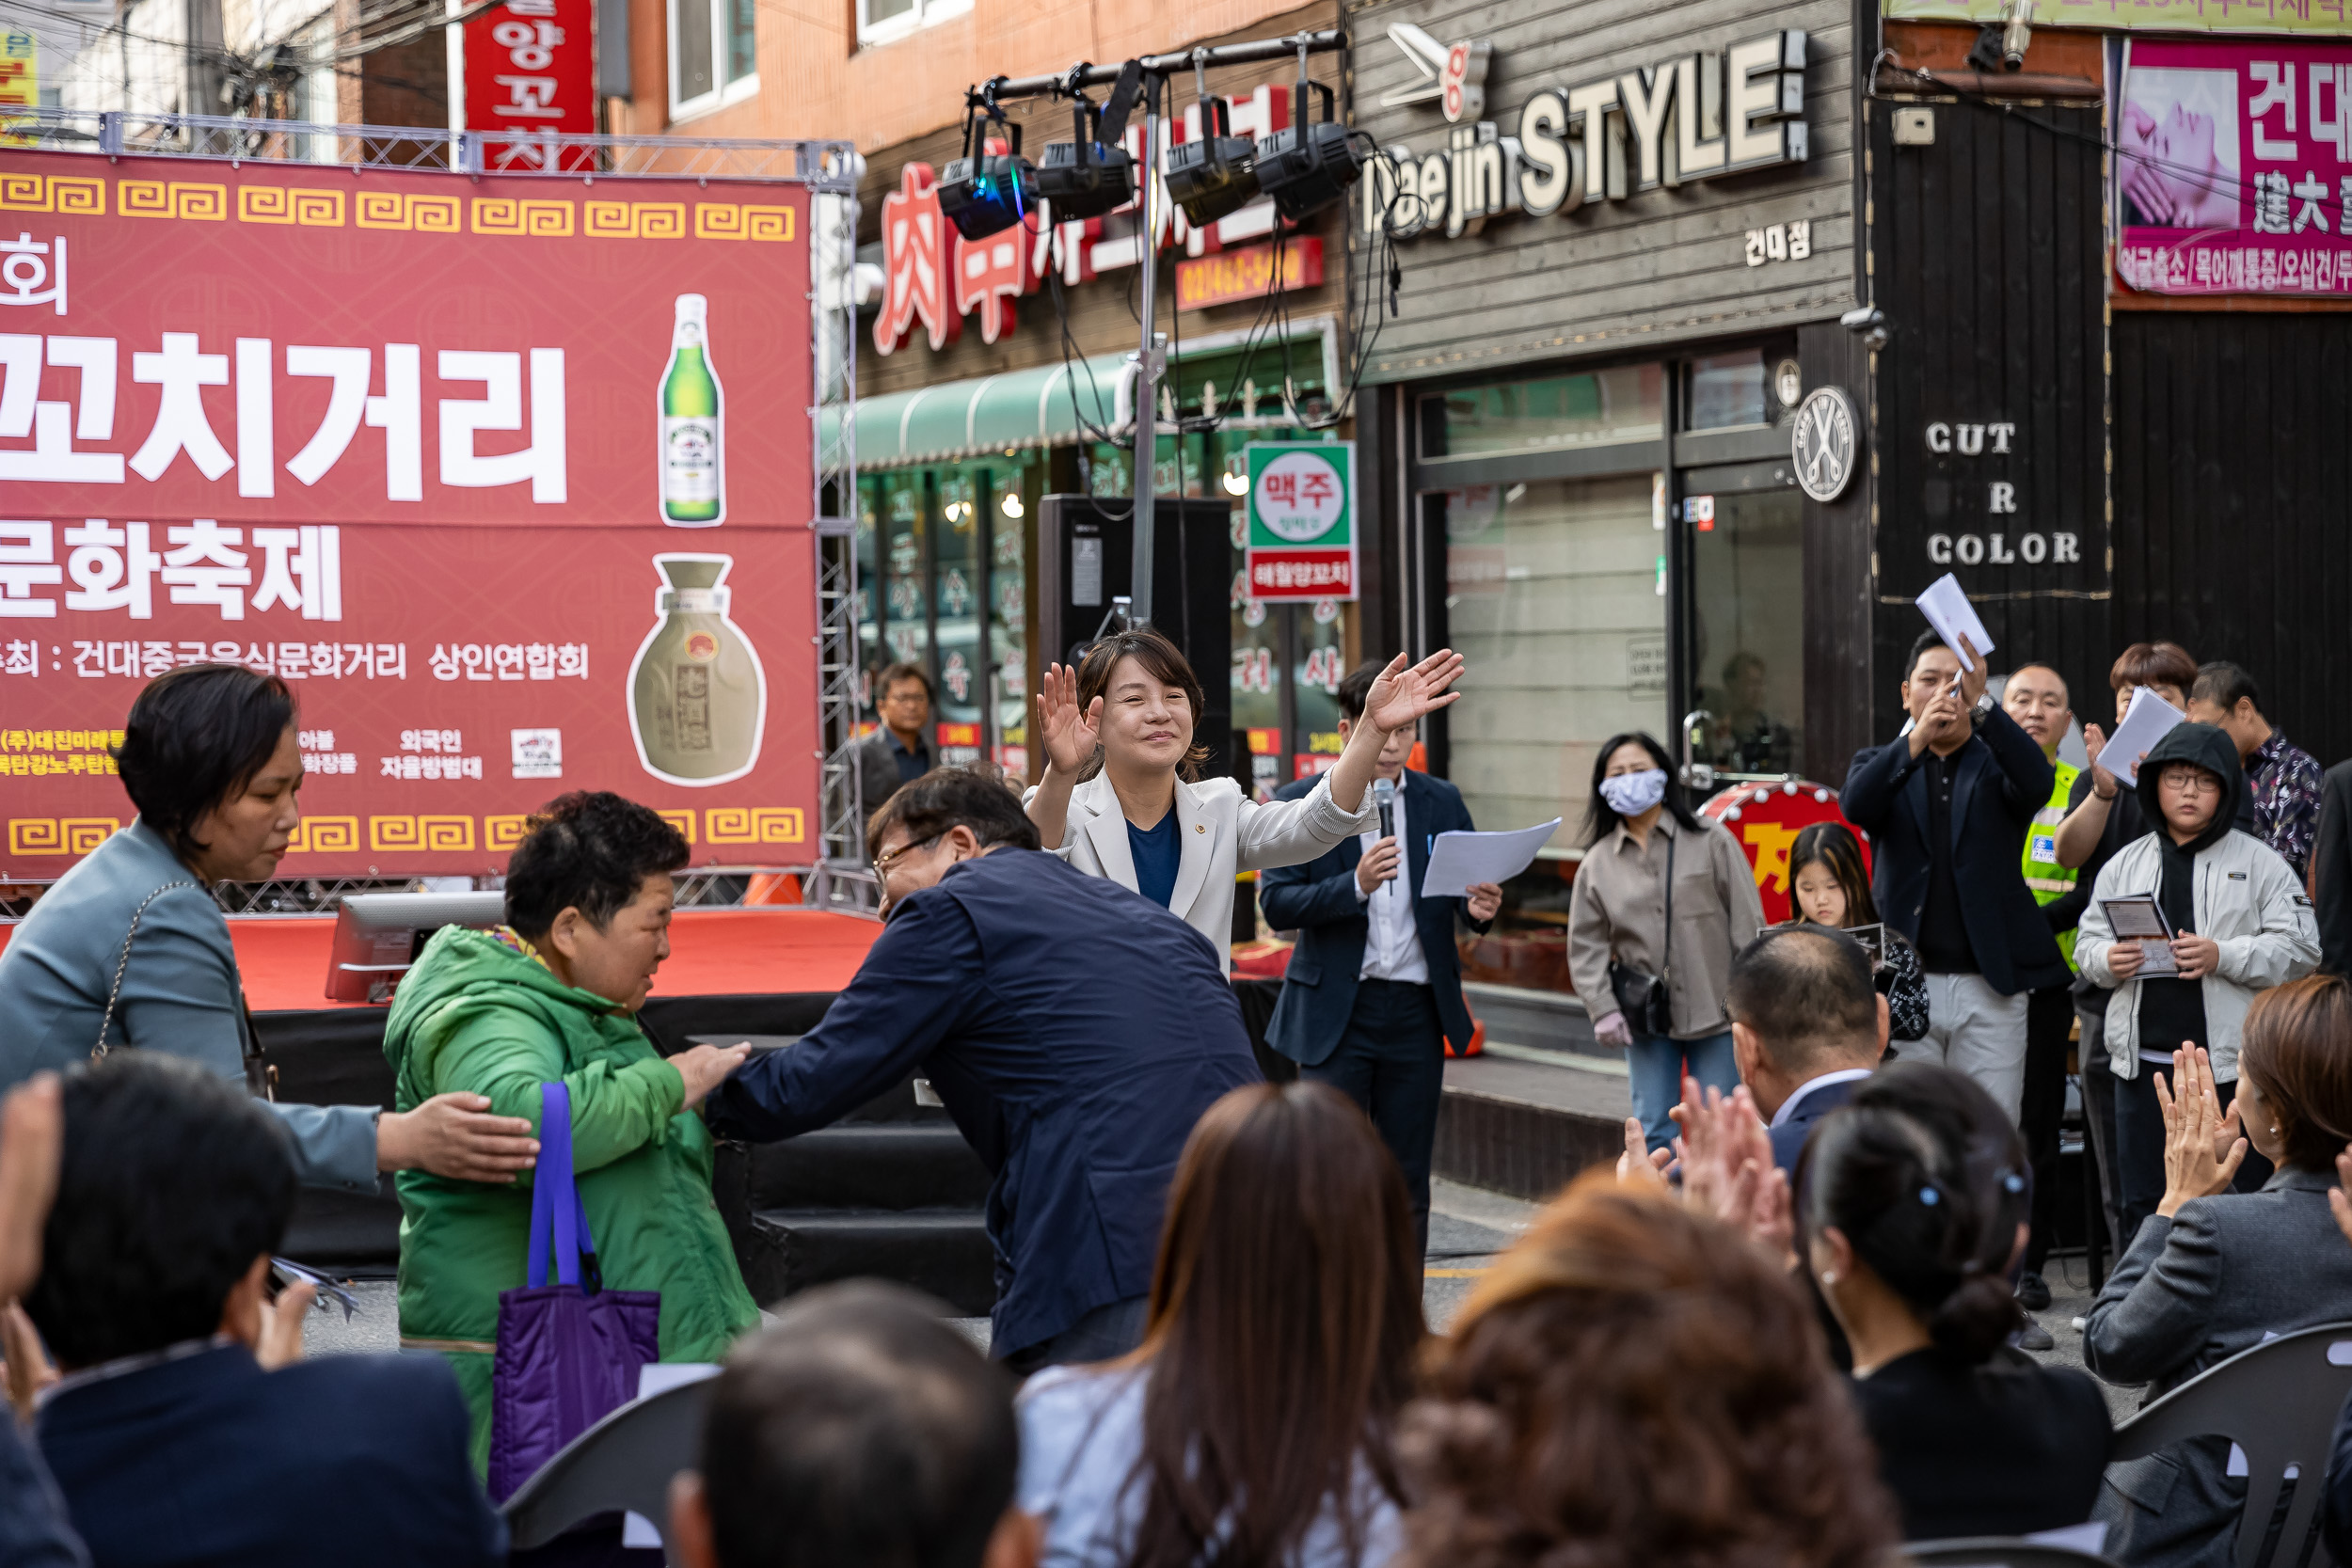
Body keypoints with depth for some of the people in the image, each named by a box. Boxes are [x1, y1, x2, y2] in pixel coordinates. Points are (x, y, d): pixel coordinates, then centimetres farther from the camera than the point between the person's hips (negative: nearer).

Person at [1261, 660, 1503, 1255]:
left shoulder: (1442, 802, 10)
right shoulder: (1299, 804, -1)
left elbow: (1470, 886, 11)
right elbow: (1277, 902, -9)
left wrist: (1480, 907, -13)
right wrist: (1356, 886, -23)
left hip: (1417, 1010, 3)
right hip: (1335, 1011, -3)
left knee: (1407, 1183, 7)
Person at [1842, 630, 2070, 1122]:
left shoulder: (1996, 764, 10)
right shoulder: (1882, 765, 12)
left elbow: (2037, 783, -14)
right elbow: (1855, 806, -11)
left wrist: (1979, 704, -26)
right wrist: (1917, 739, -26)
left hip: (1990, 990, 0)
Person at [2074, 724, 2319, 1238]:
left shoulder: (2258, 863, 3)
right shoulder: (2126, 864, 13)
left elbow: (2300, 949, -4)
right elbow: (2088, 941, 16)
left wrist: (2222, 957, -17)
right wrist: (2109, 960, -8)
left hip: (2228, 1065, -3)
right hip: (2142, 1060, 3)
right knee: (2141, 1202, 8)